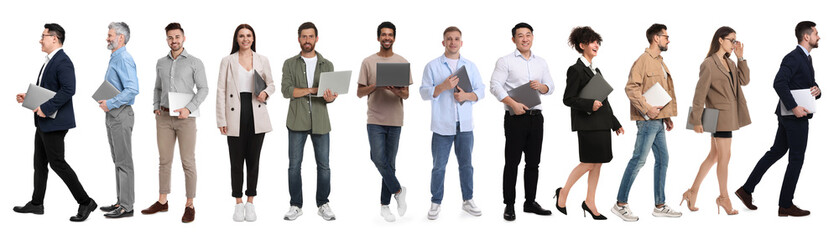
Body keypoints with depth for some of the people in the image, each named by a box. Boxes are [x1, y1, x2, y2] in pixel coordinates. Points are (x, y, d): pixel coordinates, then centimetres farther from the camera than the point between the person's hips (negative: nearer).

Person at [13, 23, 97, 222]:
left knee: (57, 163, -8)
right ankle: (36, 204, 26)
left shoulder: (63, 62, -17)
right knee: (40, 162, 15)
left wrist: (46, 108, -24)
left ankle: (85, 202, -2)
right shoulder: (50, 61, 16)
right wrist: (27, 97, 10)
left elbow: (68, 90, -27)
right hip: (44, 122, 11)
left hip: (54, 122, -11)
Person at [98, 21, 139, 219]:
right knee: (118, 160, 14)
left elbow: (133, 89, -26)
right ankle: (121, 202, 21)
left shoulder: (124, 59, -15)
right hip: (112, 115, 11)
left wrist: (111, 103, -21)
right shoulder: (114, 59, 18)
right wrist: (104, 101, 10)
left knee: (124, 161, -6)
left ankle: (127, 206, -3)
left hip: (121, 115, -11)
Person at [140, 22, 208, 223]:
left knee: (188, 162, -2)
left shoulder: (195, 63, -3)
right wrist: (156, 108, 5)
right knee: (164, 160, 11)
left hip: (186, 118, -5)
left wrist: (189, 109, -19)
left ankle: (190, 205, 5)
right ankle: (162, 202, 20)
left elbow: (203, 89, -7)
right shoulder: (161, 63, 11)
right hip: (164, 117, 5)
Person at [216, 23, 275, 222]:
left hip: (256, 115, 1)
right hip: (235, 116, -1)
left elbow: (271, 83, 18)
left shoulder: (262, 60, 9)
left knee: (253, 160, 6)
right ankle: (238, 203, 14)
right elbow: (221, 90, 2)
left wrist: (266, 93, -7)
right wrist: (221, 120, -5)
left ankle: (250, 202, 16)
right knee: (236, 161, 3)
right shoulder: (227, 61, 4)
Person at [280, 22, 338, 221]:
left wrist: (329, 98, -21)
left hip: (320, 121, 1)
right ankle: (296, 205, 12)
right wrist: (313, 89, -15)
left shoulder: (327, 65, 10)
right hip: (297, 122, -1)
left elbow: (330, 92, 4)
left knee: (323, 165, 3)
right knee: (294, 165, 1)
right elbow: (286, 90, -7)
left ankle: (323, 204, 15)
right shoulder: (290, 64, 6)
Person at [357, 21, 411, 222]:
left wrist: (397, 91, -18)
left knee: (389, 163, 5)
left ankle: (385, 205, 14)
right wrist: (376, 85, -15)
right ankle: (398, 190, 7)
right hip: (375, 120, -1)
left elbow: (406, 94, 5)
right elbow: (360, 92, 4)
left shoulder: (402, 62, 6)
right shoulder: (368, 62, 4)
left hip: (395, 120, 1)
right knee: (378, 158, -15)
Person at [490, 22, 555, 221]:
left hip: (536, 117, 5)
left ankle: (530, 202, 19)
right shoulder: (505, 61, -1)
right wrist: (513, 103, -20)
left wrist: (541, 87, -7)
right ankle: (509, 205, 3)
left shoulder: (541, 62, 15)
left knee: (533, 162, 9)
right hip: (515, 117, -5)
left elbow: (550, 87, 16)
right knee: (512, 162, -2)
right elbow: (495, 86, -10)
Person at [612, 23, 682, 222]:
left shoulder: (660, 62, 19)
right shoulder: (644, 60, -10)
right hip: (648, 120, -10)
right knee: (639, 160, -8)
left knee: (663, 159, 10)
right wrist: (646, 109, -22)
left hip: (658, 120, 10)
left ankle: (660, 206, 18)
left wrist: (667, 116, 19)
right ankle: (620, 204, -2)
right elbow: (631, 88, -19)